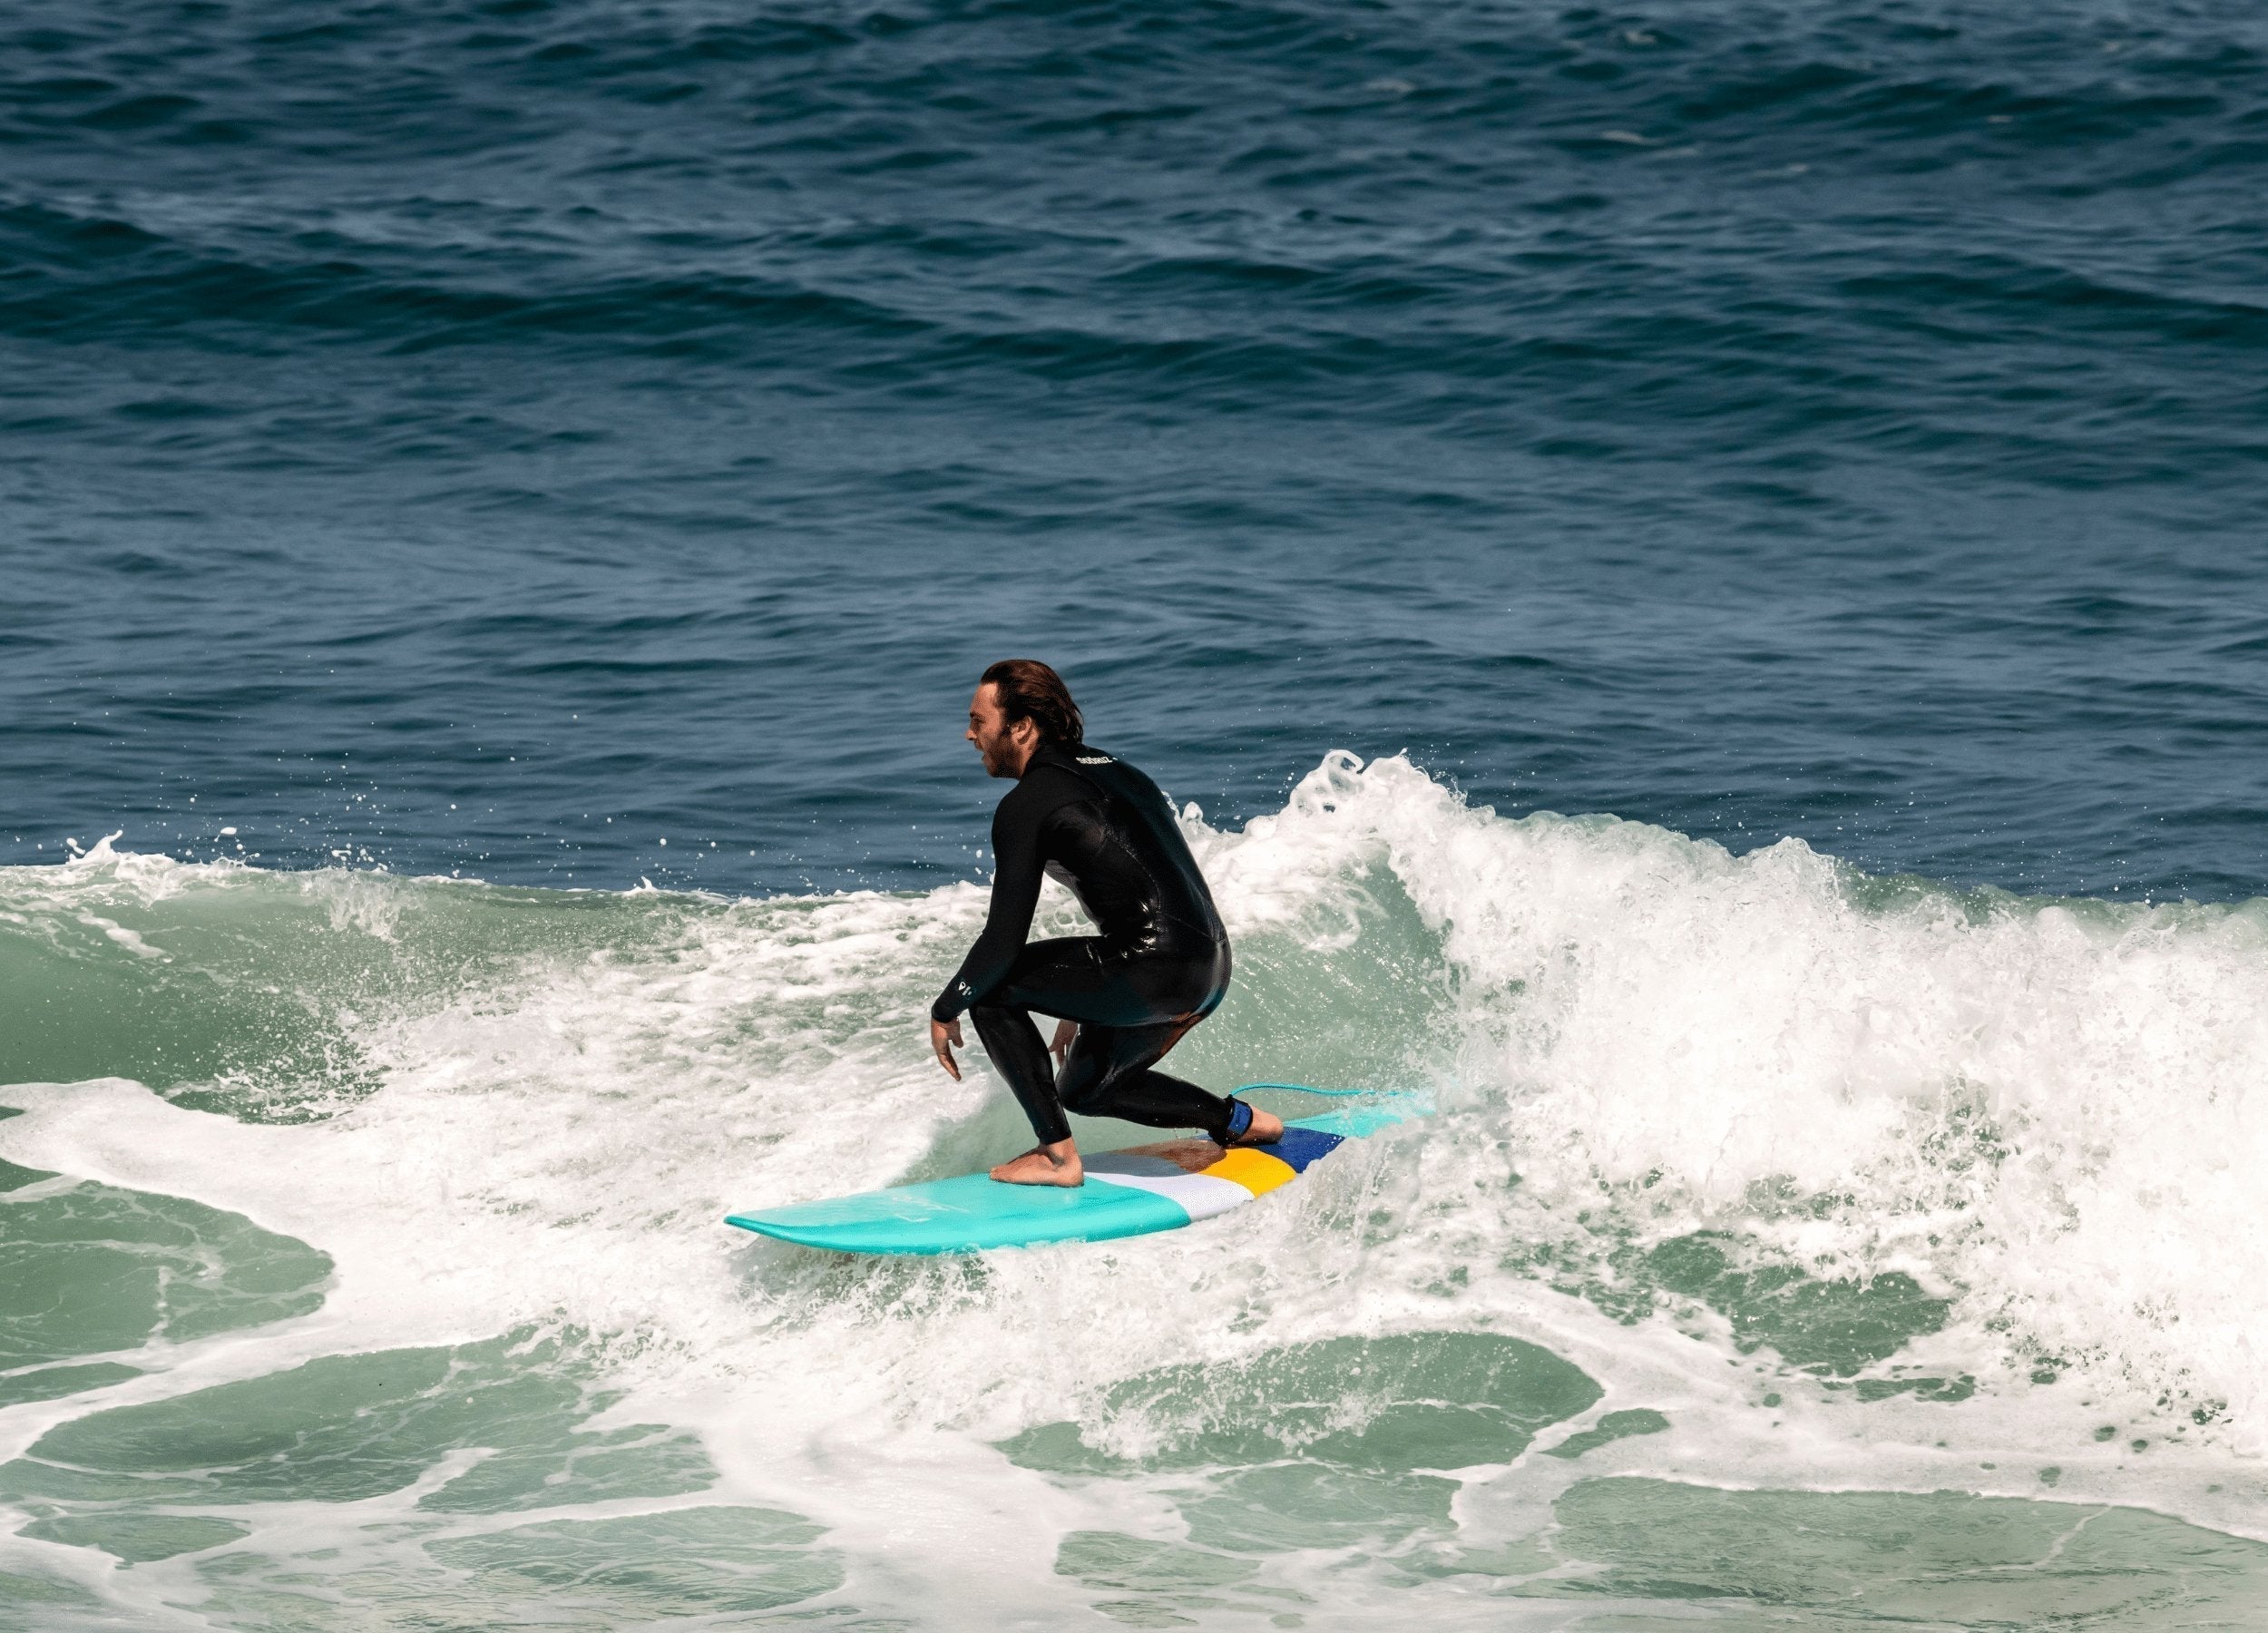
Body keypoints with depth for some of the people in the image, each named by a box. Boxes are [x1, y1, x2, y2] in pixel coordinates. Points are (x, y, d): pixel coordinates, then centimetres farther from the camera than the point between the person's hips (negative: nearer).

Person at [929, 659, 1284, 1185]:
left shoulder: (1026, 805, -8)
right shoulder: (1110, 770, 19)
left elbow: (1003, 944, -11)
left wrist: (944, 1012, 5)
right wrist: (1084, 1007, 35)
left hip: (1153, 973, -9)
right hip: (1211, 975, 9)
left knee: (990, 988, 1)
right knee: (1083, 1089, 28)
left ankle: (1057, 1153, 1)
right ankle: (1238, 1121, 28)